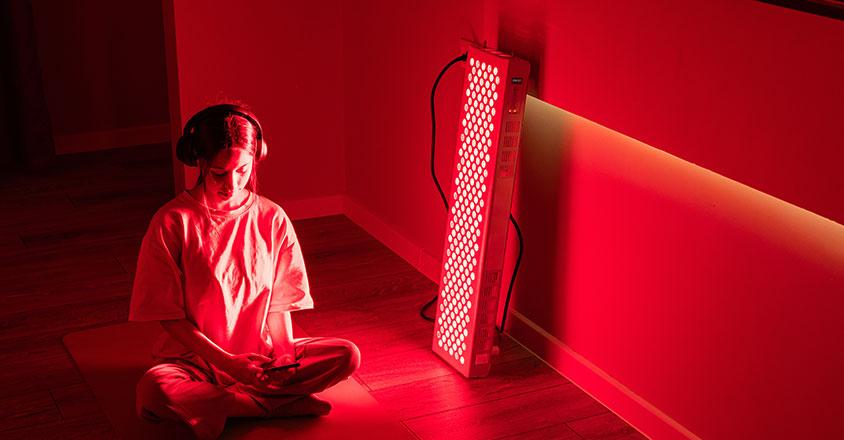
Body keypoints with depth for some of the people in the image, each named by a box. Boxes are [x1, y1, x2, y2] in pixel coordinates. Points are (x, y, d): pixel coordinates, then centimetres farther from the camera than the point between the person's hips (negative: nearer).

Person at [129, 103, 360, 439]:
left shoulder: (271, 219, -1)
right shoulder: (172, 222, -10)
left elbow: (279, 302, 4)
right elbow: (169, 316, -9)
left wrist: (283, 352, -15)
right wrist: (228, 361, -17)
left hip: (258, 356, 3)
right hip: (194, 358, -2)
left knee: (348, 355, -18)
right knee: (151, 393, -37)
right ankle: (283, 404, -20)